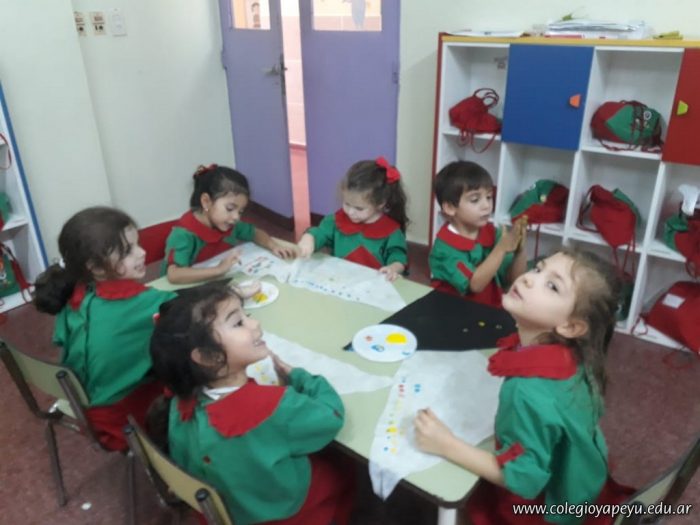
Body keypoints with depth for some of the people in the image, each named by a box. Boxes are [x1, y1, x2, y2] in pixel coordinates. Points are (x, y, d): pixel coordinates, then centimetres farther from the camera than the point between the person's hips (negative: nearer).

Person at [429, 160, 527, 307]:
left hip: (491, 308, 4)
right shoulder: (445, 245, -14)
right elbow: (475, 284, -20)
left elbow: (513, 279, 2)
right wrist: (501, 249, -23)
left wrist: (521, 249, -13)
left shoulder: (492, 233, 0)